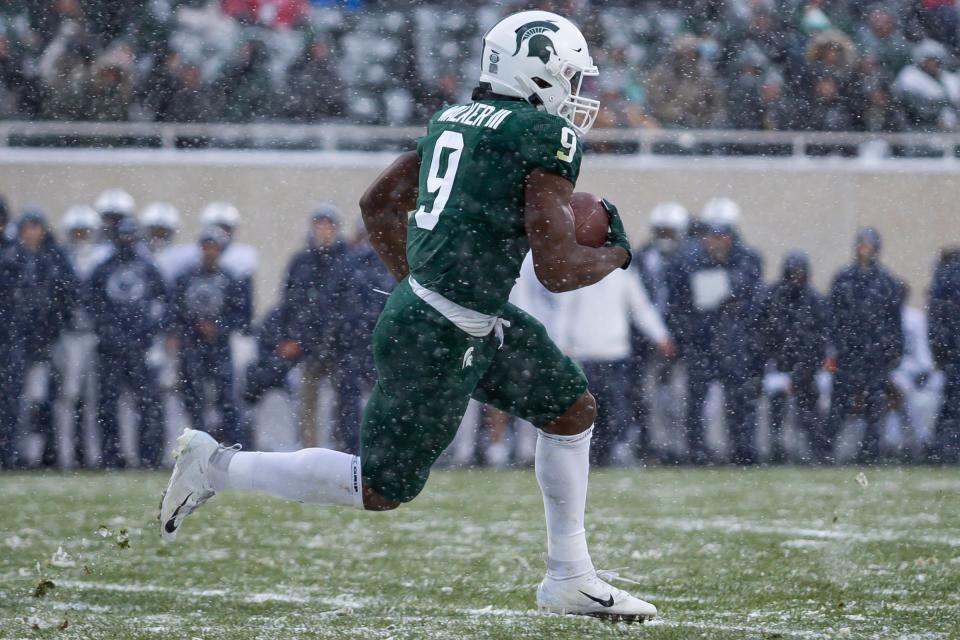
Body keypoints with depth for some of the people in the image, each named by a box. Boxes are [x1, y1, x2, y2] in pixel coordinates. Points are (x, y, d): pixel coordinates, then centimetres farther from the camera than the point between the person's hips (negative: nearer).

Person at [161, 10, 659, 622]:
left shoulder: (455, 119, 10)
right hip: (439, 340, -10)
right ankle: (218, 466, 12)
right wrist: (616, 253, 2)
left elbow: (378, 203, 18)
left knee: (574, 409, 16)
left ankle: (570, 579, 22)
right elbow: (558, 269, -18)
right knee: (382, 489, 4)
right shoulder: (546, 136, -16)